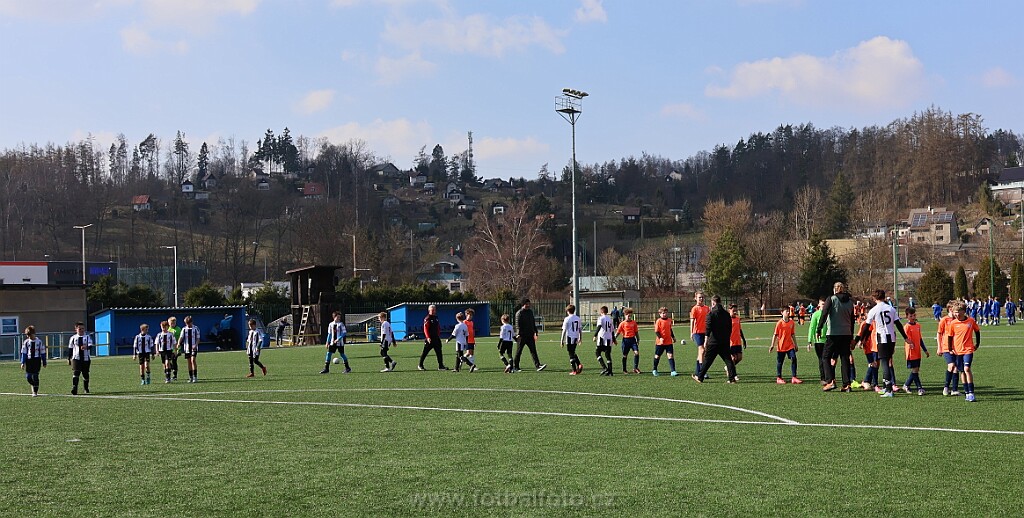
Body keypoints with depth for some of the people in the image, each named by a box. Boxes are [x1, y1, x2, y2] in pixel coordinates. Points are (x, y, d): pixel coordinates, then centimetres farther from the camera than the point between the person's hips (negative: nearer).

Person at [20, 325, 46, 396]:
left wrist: (44, 362, 9)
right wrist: (23, 363, 1)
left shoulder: (39, 342, 1)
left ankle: (35, 392, 2)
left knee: (35, 376, -6)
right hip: (29, 360, 2)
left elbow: (42, 352, 7)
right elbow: (24, 353, 7)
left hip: (37, 360, -2)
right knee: (28, 377, -2)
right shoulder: (26, 342, 4)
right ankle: (33, 385, 28)